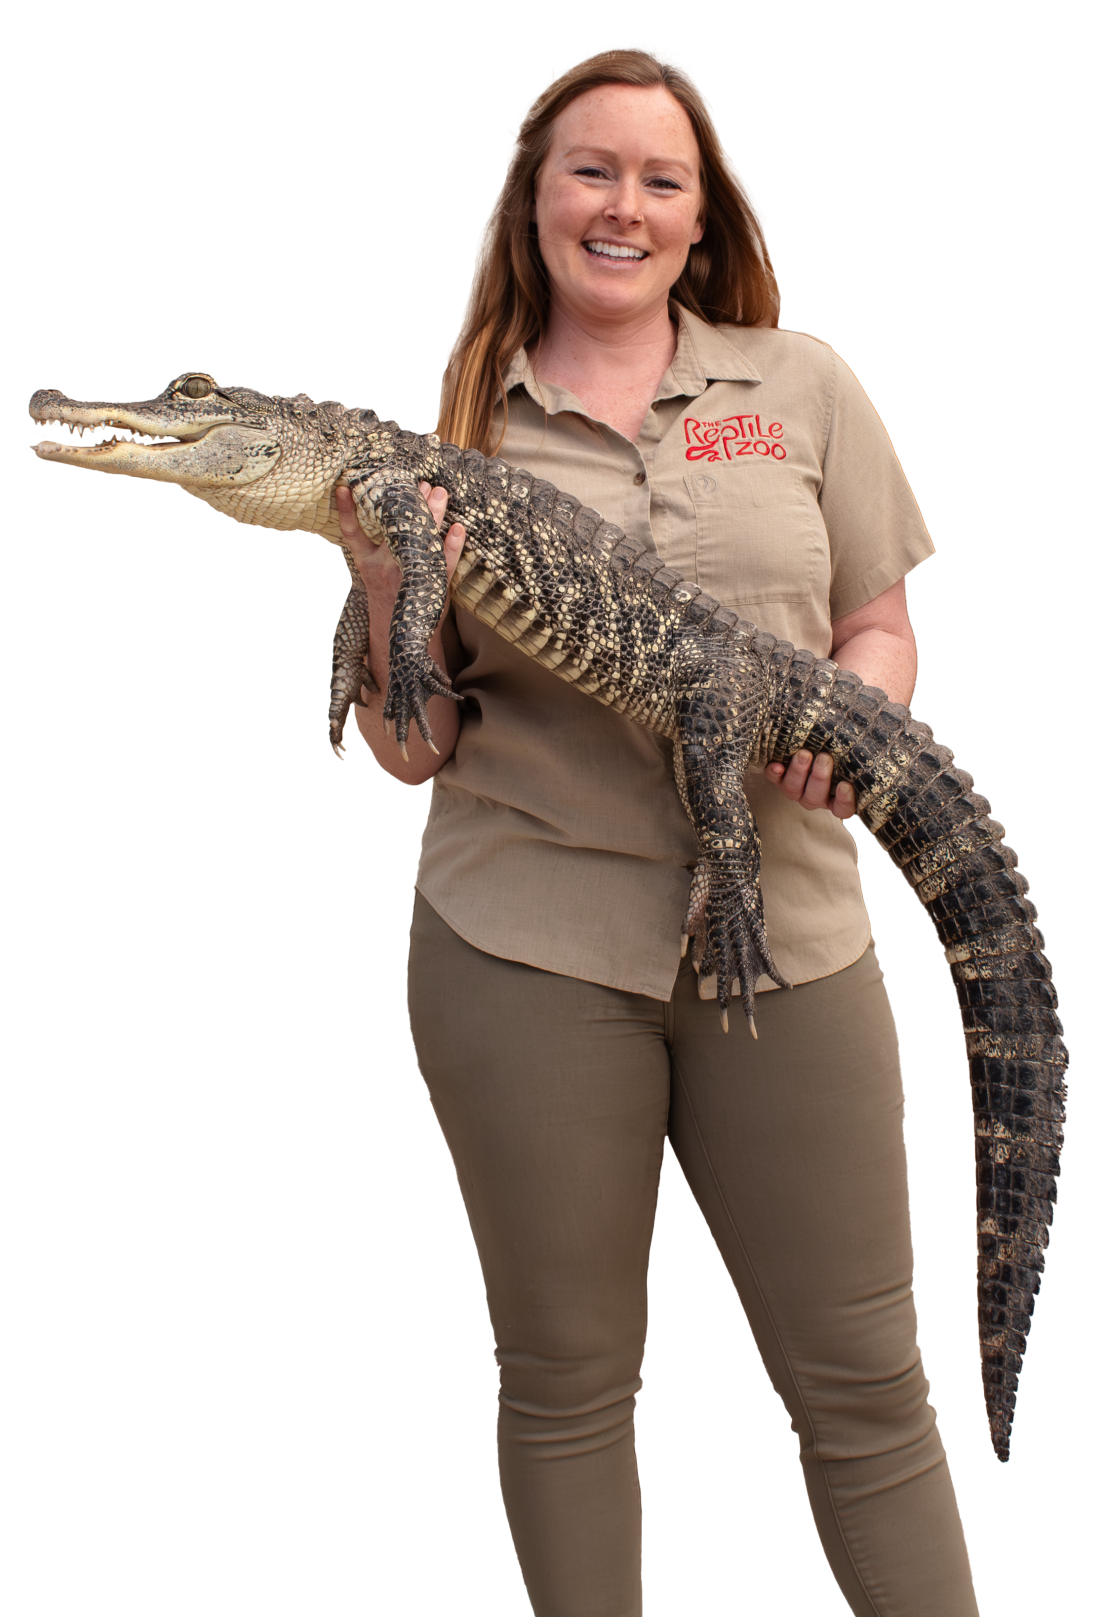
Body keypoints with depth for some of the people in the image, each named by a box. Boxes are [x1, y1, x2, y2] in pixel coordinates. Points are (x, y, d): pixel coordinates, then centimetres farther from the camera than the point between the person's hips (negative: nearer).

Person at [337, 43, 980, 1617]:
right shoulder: (452, 424, 6)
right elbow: (411, 754, 6)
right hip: (529, 938, 0)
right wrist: (388, 593, -12)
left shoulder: (799, 381, 8)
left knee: (865, 1380, 6)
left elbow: (883, 632, 13)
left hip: (783, 930, 1)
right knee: (566, 1377, 11)